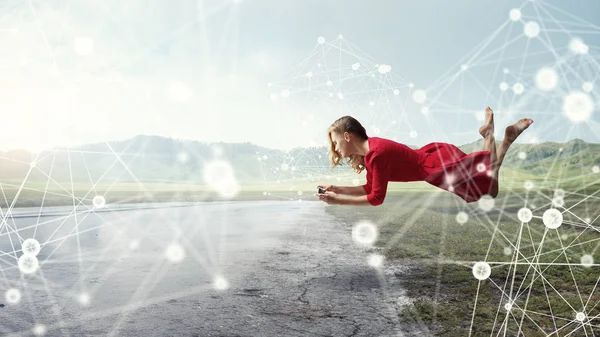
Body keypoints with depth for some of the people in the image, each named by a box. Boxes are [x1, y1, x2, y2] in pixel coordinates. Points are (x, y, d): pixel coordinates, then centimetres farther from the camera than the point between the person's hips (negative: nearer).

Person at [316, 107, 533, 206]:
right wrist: (336, 189, -5)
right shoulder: (368, 148, -4)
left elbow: (376, 198, -27)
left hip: (442, 165, -7)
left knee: (490, 188, 16)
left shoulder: (376, 154, -31)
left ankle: (508, 136, 15)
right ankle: (488, 132, 23)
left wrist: (338, 201, -24)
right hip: (434, 156, 7)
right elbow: (369, 188, 3)